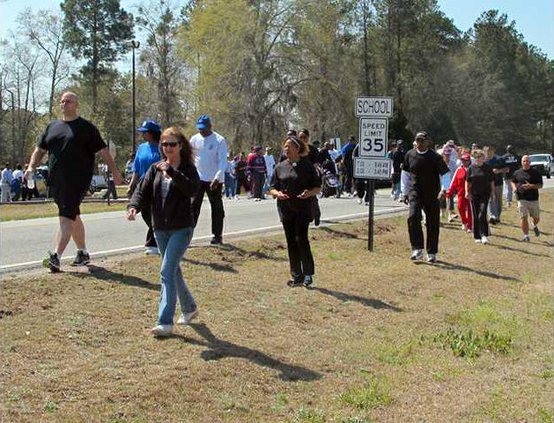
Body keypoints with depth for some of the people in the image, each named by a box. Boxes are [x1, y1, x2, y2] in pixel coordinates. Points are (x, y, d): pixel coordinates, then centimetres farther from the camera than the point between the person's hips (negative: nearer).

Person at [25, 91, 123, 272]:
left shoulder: (86, 128, 1)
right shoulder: (52, 127, 17)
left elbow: (103, 151, 1)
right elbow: (40, 150, 20)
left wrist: (114, 171, -2)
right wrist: (31, 167, 4)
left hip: (77, 181, -6)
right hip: (56, 181, 6)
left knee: (67, 217, -15)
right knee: (73, 217, 15)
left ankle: (56, 257, -23)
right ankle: (83, 253, 27)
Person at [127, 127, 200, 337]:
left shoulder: (188, 168, -5)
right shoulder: (155, 169, 8)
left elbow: (193, 189, -22)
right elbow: (143, 190, 1)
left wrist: (172, 172, -28)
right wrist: (134, 206, -18)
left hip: (181, 228, -6)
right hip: (160, 228, 6)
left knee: (167, 271, -15)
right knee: (174, 270, 17)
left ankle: (165, 322, -14)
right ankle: (189, 308, 38)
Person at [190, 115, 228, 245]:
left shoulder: (219, 140, -9)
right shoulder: (194, 139, 4)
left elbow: (222, 161, -14)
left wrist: (217, 178, -24)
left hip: (214, 180, -3)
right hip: (197, 179, 3)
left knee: (217, 208, 6)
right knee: (193, 206, -3)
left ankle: (217, 235, 14)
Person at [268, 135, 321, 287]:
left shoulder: (307, 166, 1)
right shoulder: (280, 167, 11)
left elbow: (318, 187, 4)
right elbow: (272, 189, 12)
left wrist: (309, 193, -17)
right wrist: (277, 193, -11)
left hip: (302, 209, -4)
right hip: (286, 210, 4)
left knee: (301, 239, -13)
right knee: (291, 243, 6)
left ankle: (308, 274, -1)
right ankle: (296, 276, 14)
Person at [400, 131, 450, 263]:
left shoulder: (435, 157, -7)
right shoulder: (410, 155, 3)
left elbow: (445, 173, -7)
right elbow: (405, 173, 15)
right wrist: (405, 192, 14)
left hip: (432, 194, -1)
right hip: (415, 191, 1)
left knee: (433, 223, 4)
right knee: (413, 217, -21)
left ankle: (432, 253, 17)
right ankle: (417, 249, -13)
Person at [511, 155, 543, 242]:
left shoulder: (535, 172, 1)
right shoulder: (517, 173, 8)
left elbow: (540, 185, -2)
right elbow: (513, 182, 24)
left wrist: (531, 186, -19)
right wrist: (514, 187, 1)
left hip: (533, 198, 0)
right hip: (522, 199, 0)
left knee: (536, 217, 11)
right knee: (523, 217, -7)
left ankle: (535, 226, 44)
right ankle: (526, 235, 1)